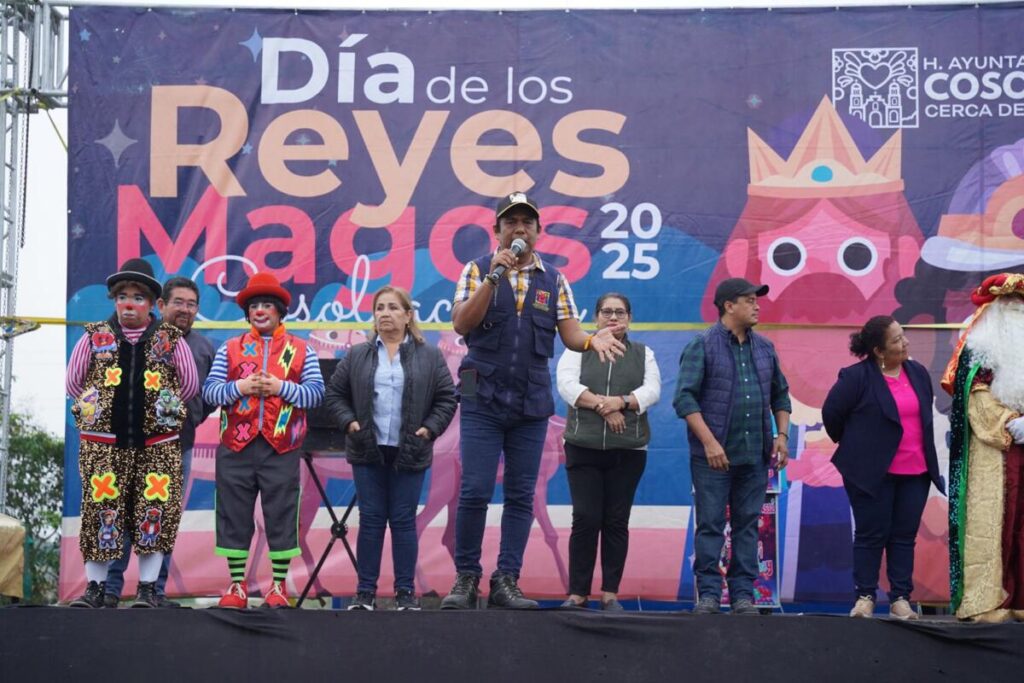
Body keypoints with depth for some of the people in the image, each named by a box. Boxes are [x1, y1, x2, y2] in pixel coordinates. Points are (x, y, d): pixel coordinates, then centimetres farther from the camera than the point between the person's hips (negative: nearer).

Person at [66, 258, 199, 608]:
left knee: (154, 510, -3)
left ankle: (148, 588, 6)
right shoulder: (95, 337, 7)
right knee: (101, 508, -1)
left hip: (157, 443, 0)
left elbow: (190, 385, 10)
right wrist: (97, 409, 13)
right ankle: (95, 587, 7)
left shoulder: (171, 340, 5)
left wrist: (164, 410, 10)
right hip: (104, 442, 0)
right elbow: (73, 381, 14)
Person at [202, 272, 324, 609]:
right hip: (236, 446, 1)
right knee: (234, 516, 3)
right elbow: (209, 391, 4)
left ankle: (279, 586, 9)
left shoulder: (301, 350, 9)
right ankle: (237, 585, 12)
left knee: (281, 517, 0)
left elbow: (316, 392, 0)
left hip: (281, 448, -1)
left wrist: (281, 387, -12)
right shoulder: (230, 349, 12)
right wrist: (239, 387, -12)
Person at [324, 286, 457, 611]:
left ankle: (406, 591, 8)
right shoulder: (357, 356, 9)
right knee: (371, 520, 2)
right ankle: (365, 591, 6)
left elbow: (446, 398, 5)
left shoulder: (429, 356, 6)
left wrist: (430, 428, -7)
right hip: (369, 452, 1)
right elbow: (334, 394, 11)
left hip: (409, 453, -1)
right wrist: (348, 421, -4)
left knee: (403, 521, 2)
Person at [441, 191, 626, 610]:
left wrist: (592, 340, -19)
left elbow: (569, 332, 4)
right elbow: (461, 324, -11)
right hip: (483, 400, -3)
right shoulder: (477, 271, 2)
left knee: (521, 496, 4)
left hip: (532, 403, 3)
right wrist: (494, 276, -19)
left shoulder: (553, 280, 9)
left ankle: (507, 582, 9)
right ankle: (466, 579, 3)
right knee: (475, 491, -7)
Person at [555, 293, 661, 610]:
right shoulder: (578, 350, 9)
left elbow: (652, 390, 0)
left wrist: (622, 401, -16)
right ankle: (577, 593, -2)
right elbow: (567, 385, -6)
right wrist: (603, 406, -16)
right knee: (585, 519, -6)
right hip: (583, 447, -1)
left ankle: (610, 593, 5)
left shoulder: (643, 354, 14)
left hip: (627, 451, 1)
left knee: (616, 521, 1)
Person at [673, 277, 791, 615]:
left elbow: (780, 395, 22)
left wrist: (782, 435, 8)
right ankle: (708, 594, 2)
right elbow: (685, 398, -10)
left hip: (755, 454, 5)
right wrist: (709, 442, -17)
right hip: (714, 455, -5)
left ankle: (743, 594, 10)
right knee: (710, 524, -2)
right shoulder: (702, 346, -4)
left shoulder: (764, 348, 14)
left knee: (748, 524, 6)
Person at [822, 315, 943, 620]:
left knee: (905, 536, 6)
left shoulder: (918, 373, 7)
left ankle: (901, 599, 10)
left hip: (915, 471, 5)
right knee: (871, 535, 1)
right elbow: (831, 412, -4)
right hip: (872, 472, -5)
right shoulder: (856, 377, -12)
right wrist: (851, 445, 9)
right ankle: (865, 597, 8)